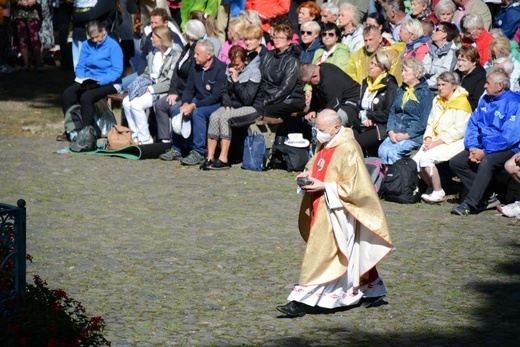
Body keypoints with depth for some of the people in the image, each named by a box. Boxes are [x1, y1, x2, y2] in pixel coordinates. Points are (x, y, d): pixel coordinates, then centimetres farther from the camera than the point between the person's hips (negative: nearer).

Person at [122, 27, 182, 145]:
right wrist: (140, 81, -1)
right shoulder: (153, 53, 13)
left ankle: (145, 139, -13)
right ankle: (135, 135, -4)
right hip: (150, 86, 8)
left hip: (163, 91, -8)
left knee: (136, 104, -25)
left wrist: (151, 89, -18)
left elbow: (171, 83, -17)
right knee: (126, 102, -12)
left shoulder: (175, 55, -13)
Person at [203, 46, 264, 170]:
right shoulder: (230, 70, 8)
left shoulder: (254, 72, -13)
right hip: (233, 106, 7)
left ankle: (223, 160, -30)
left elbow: (247, 99, -20)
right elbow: (225, 91, 13)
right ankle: (210, 158, -24)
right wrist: (227, 106, -5)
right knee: (214, 116, -22)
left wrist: (236, 81, -22)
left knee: (224, 117, -30)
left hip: (253, 109, -7)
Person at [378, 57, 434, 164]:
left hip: (414, 135, -6)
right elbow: (392, 112, 15)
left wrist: (406, 135, -15)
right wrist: (391, 131, -2)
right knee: (382, 150, -22)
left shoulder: (425, 93, -2)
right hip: (395, 133, 6)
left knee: (392, 151, -28)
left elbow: (423, 121, -10)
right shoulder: (401, 91, 20)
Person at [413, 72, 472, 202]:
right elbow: (431, 123, 18)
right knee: (416, 161, -16)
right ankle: (431, 188, 6)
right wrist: (428, 140, -3)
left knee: (426, 157, -28)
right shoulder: (437, 101, 17)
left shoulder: (462, 103, -8)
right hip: (435, 141, 7)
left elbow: (459, 131, -15)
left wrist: (437, 142, -18)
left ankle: (438, 193, -15)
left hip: (453, 143, -7)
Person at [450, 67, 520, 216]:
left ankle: (469, 204, -34)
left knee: (486, 162, -36)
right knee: (455, 163, -8)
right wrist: (472, 148, -7)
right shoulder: (485, 100, 12)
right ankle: (487, 198, -7)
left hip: (508, 149, -8)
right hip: (483, 147, 8)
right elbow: (472, 124, 11)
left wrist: (485, 152, -22)